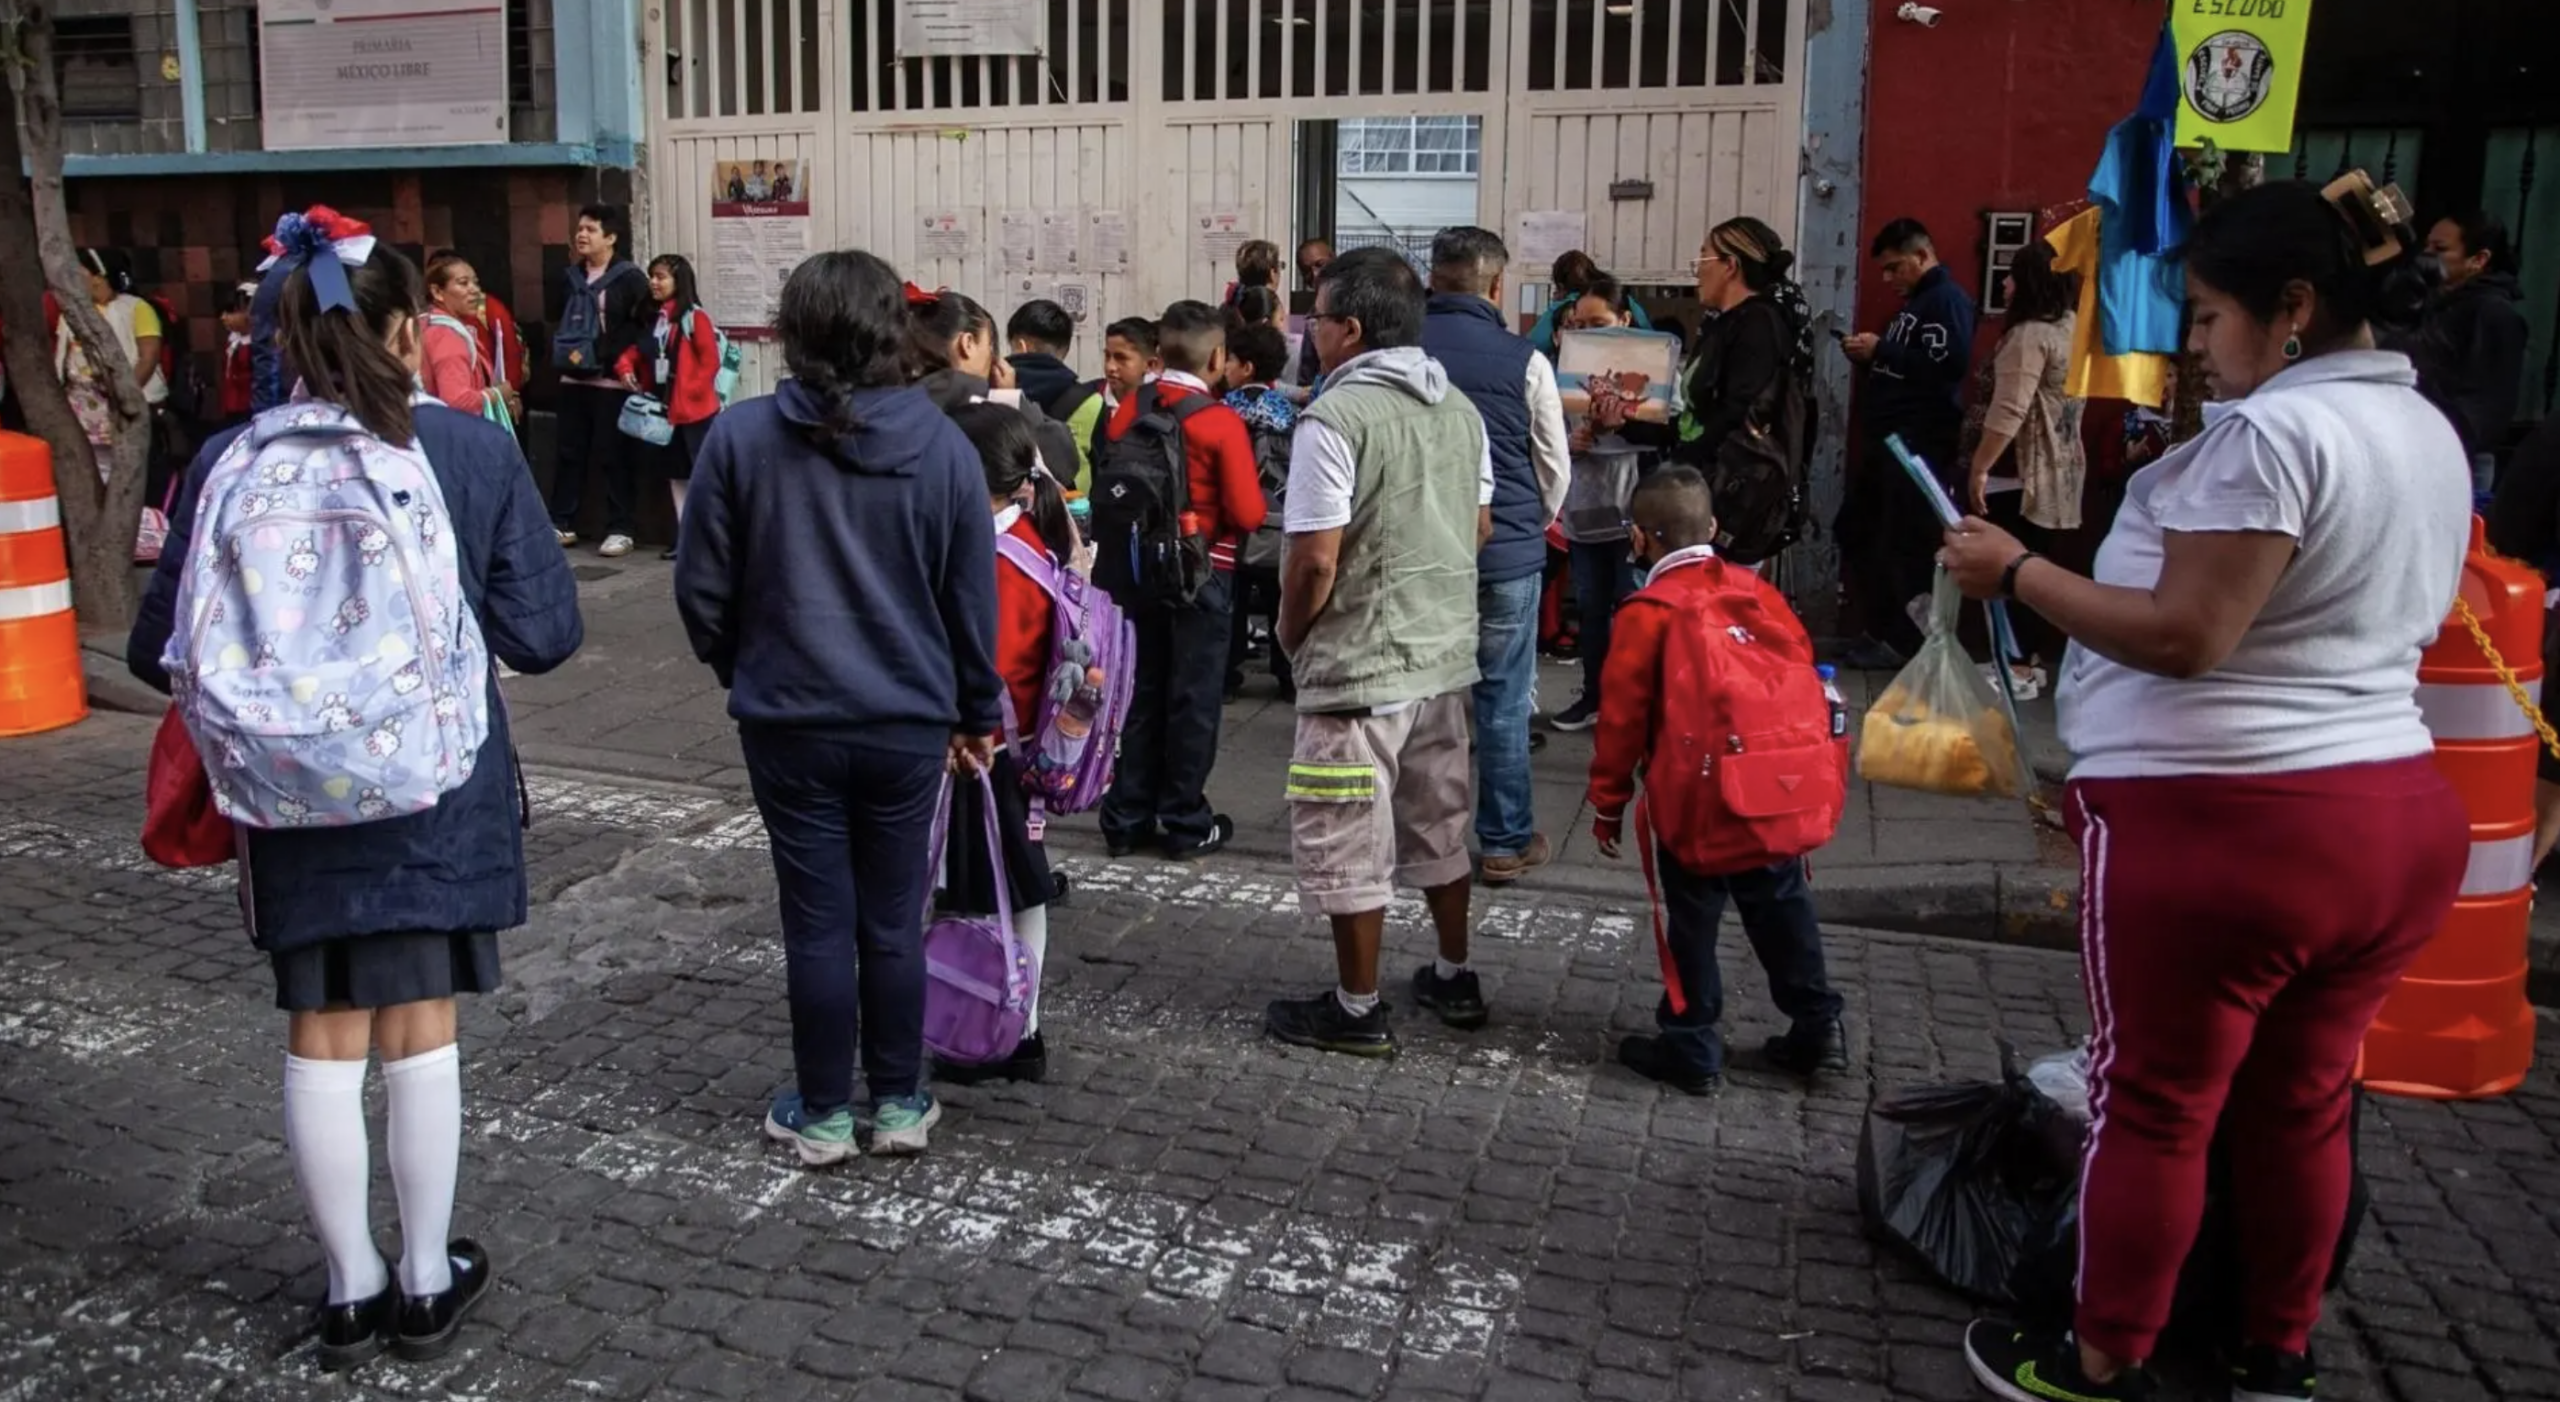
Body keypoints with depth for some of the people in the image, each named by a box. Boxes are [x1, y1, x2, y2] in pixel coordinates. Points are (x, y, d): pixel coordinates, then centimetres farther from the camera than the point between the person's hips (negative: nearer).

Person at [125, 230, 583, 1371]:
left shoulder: (230, 463, -8)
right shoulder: (476, 450, -11)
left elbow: (161, 652, -6)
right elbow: (543, 635, -10)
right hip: (439, 792, 0)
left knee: (323, 1039, 13)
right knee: (419, 1031, 12)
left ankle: (351, 1291, 25)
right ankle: (425, 1285, 25)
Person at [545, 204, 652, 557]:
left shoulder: (630, 278, -6)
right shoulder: (570, 277, 14)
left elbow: (638, 329, -11)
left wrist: (596, 353, -14)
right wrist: (561, 352, 8)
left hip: (612, 381, -6)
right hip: (573, 379, 6)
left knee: (613, 456, -3)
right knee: (568, 452, 10)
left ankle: (620, 530, 4)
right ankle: (562, 524, 18)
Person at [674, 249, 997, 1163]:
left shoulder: (742, 436, -9)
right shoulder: (942, 445, -5)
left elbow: (703, 586, -3)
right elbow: (973, 599, 1)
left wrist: (739, 669, 16)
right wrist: (977, 714, 13)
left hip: (789, 719, -1)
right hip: (908, 721, 1)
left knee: (819, 921, 8)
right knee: (894, 920, 12)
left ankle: (822, 1114, 21)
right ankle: (900, 1105, 25)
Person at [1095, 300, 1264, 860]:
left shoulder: (1129, 409, -3)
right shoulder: (1222, 422, -16)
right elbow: (1248, 514, -17)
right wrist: (1251, 486, 3)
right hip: (1203, 573, -5)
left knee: (1141, 691, 14)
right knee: (1194, 699, 6)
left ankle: (1128, 818, 20)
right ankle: (1185, 823, 14)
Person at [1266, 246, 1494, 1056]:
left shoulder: (1335, 418, -18)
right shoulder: (1460, 410, 6)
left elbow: (1315, 560, -19)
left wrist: (1289, 634, -3)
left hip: (1359, 664, -8)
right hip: (1446, 654, 8)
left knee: (1347, 845, 5)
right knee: (1438, 824, 21)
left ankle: (1357, 1010, 15)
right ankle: (1454, 978, 33)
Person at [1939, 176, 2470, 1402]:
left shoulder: (2271, 431, -16)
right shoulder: (2430, 433, 14)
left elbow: (2185, 637, -21)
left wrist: (2017, 572, -13)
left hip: (2220, 823, -9)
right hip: (2397, 813, 9)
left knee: (2153, 1103, 5)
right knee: (2302, 1104, 18)